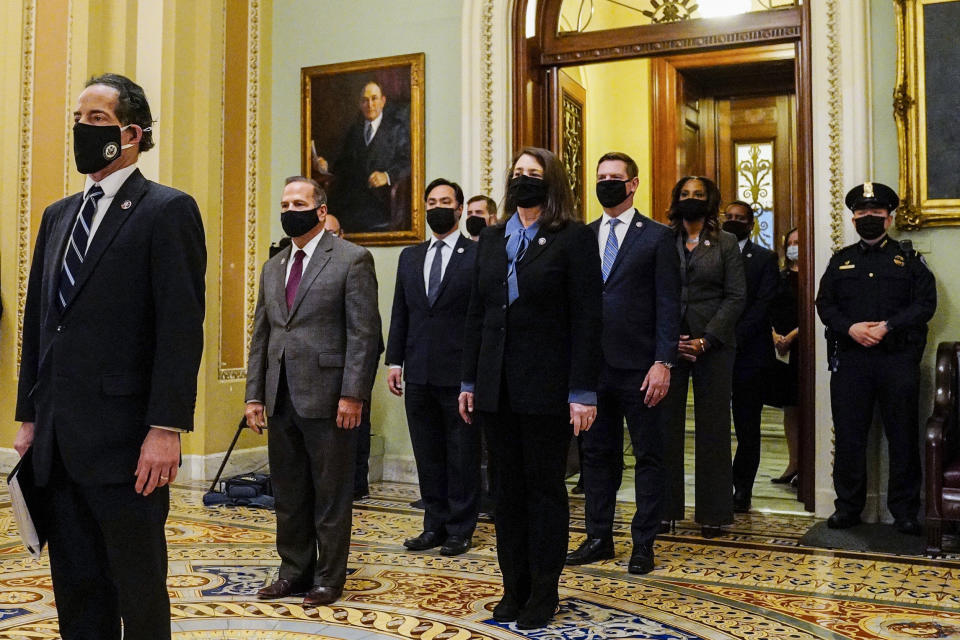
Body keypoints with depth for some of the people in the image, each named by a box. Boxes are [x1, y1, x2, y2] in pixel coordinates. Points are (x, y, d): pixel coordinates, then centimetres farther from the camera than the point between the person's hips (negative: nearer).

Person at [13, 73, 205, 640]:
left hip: (124, 442, -7)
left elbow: (182, 328, -13)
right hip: (58, 440, 7)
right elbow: (37, 322, 18)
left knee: (139, 587, 6)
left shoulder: (168, 210, -6)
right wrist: (30, 417, 13)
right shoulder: (59, 215, 16)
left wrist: (166, 428, -18)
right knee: (76, 585, 15)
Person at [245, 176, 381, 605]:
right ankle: (294, 572, 27)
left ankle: (329, 578, 17)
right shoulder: (273, 267, 16)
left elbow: (364, 332, -10)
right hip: (281, 400, 7)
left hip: (327, 397, -6)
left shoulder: (352, 259, -5)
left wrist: (352, 394, -16)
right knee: (288, 494, 14)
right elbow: (261, 336, 17)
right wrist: (254, 394, 10)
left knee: (331, 495, 5)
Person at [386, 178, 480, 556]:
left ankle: (460, 530, 15)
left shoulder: (478, 256, -3)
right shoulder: (409, 257, 14)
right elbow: (400, 314, 14)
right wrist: (395, 361, 7)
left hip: (460, 374, -5)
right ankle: (434, 526, 24)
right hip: (418, 375, 5)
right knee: (427, 454, 12)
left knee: (463, 455, 4)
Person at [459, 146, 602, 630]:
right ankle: (514, 588, 22)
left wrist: (582, 393, -13)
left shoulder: (574, 239, -5)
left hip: (546, 386, -5)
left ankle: (543, 593, 17)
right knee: (508, 488, 11)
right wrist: (469, 381, 9)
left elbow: (585, 320, -9)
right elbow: (476, 313, 13)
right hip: (497, 386, 5)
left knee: (545, 487, 5)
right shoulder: (491, 240, 12)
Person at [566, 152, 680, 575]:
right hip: (592, 365, 4)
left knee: (648, 456, 5)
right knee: (596, 453, 11)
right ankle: (599, 537, 22)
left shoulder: (657, 237, -1)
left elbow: (668, 305, -5)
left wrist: (663, 362, -13)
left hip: (639, 368, -4)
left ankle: (644, 543, 15)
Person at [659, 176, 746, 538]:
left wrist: (705, 340, -10)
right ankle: (665, 507, 9)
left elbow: (736, 295, 0)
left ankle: (713, 513, 9)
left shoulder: (726, 243, 7)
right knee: (666, 424, 0)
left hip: (713, 344, -1)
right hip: (668, 342, 1)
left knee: (713, 427, 2)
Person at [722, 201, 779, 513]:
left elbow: (762, 304, -5)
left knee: (748, 427, 4)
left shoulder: (765, 258, 6)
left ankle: (741, 490, 14)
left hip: (749, 355, -1)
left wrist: (734, 339, -16)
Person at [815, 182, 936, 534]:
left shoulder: (909, 259, 9)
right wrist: (850, 327, -11)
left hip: (898, 359, -1)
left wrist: (887, 326, -14)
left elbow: (926, 303, 0)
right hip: (850, 359, 2)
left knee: (903, 437, 3)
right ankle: (848, 506, 15)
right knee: (848, 436, 4)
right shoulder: (841, 260, 15)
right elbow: (824, 303, 8)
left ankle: (905, 511, 14)